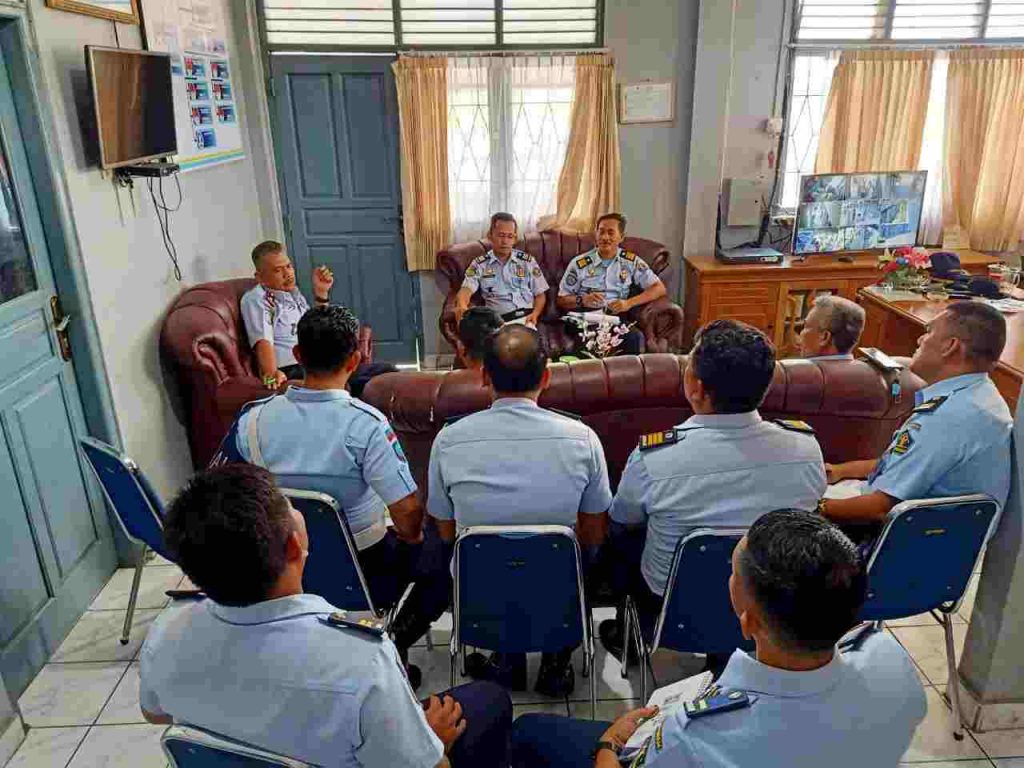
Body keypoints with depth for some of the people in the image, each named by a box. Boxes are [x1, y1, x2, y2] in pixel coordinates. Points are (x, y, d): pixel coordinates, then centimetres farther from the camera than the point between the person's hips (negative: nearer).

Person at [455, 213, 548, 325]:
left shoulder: (528, 261, 14)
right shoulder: (479, 264, 10)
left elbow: (540, 294, 17)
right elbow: (466, 290, -6)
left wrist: (535, 314, -6)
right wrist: (461, 306, -31)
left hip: (525, 317, 1)